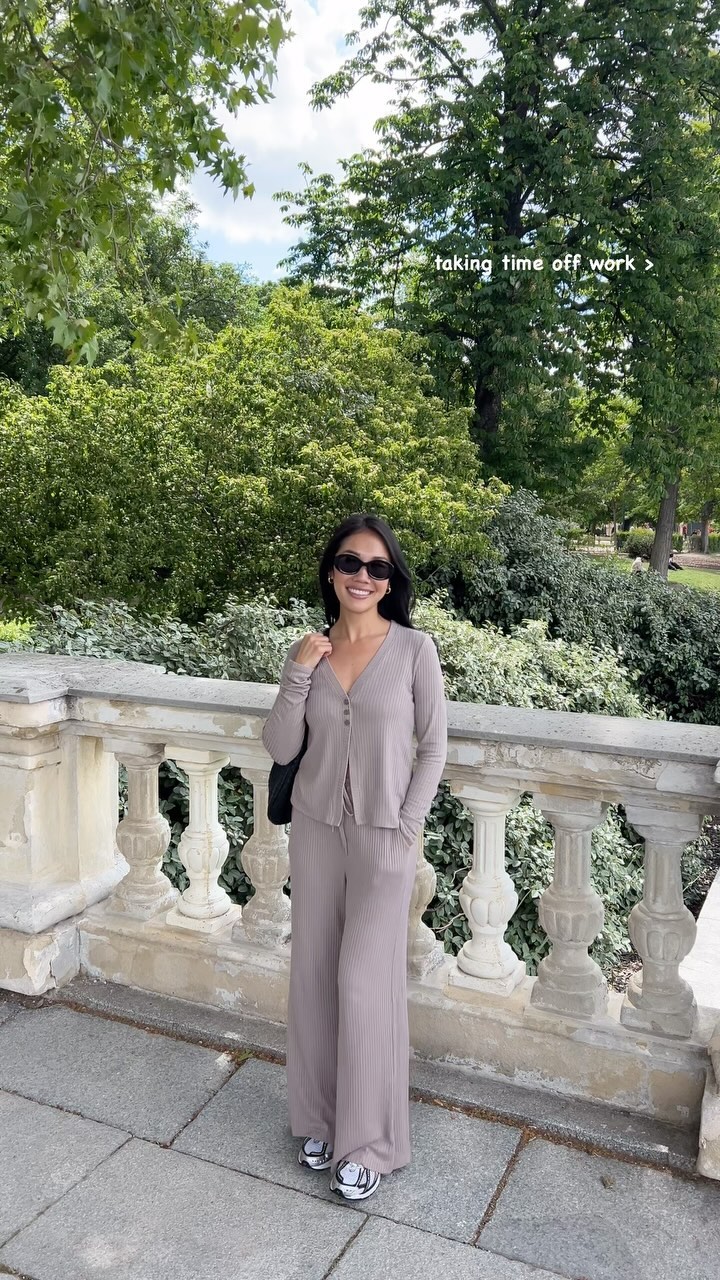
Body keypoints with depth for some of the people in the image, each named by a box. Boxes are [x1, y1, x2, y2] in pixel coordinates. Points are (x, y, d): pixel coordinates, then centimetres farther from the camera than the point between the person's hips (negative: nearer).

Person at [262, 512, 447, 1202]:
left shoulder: (414, 649, -9)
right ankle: (321, 1116, 33)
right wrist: (299, 675, -13)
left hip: (383, 835, -4)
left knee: (364, 981, -1)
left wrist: (407, 828, -9)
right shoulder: (308, 650, 1)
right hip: (317, 829, 4)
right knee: (314, 975, 12)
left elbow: (433, 746, -4)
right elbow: (280, 749, -1)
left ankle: (368, 1141, 19)